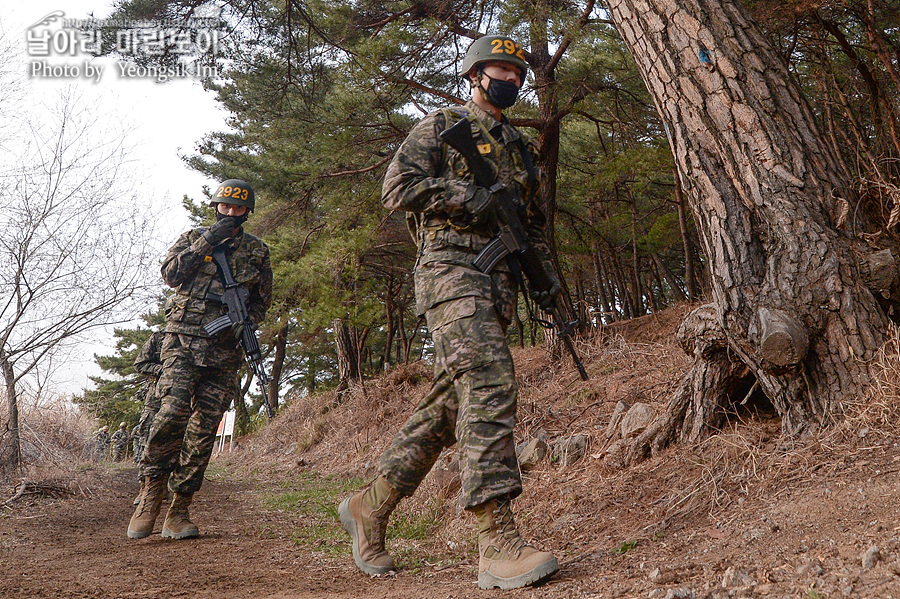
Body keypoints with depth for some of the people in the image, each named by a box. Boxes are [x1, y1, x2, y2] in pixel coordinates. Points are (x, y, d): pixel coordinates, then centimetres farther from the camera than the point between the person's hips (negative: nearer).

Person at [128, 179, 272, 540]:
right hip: (184, 340, -1)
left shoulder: (257, 251, 16)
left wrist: (242, 321, -3)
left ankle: (178, 513, 3)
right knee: (172, 413, -20)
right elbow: (170, 273, -2)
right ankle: (148, 501, -9)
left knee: (203, 429, -3)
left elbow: (262, 302, 17)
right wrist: (207, 241, -7)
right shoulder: (193, 237, 14)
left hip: (225, 350, 1)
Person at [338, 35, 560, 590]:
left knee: (447, 404, 6)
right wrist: (472, 195, -14)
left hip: (499, 285, 7)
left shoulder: (523, 146, 27)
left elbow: (534, 219, 30)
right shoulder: (442, 126, 7)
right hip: (452, 268, -7)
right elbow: (398, 186, -6)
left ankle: (370, 507, 19)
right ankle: (499, 540, -25)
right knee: (490, 382, -23)